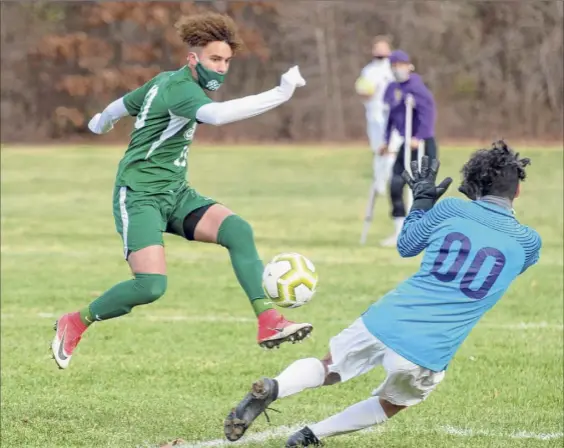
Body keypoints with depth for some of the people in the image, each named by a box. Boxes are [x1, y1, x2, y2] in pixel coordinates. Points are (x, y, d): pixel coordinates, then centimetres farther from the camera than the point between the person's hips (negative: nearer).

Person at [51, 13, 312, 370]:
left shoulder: (166, 81, 12)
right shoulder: (179, 87, -19)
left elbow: (123, 104, 30)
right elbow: (217, 115, -40)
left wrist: (101, 122, 52)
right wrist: (280, 94, -42)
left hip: (175, 193, 9)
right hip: (139, 195, -9)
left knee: (238, 230, -15)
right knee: (152, 285, -23)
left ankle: (268, 322, -22)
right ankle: (75, 323, 2)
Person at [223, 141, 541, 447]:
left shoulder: (451, 209, 5)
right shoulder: (527, 242, 3)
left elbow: (407, 246, 22)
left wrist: (422, 199, 37)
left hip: (386, 320, 1)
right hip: (429, 352, -1)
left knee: (326, 369, 24)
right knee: (389, 406, 29)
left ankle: (270, 389, -8)